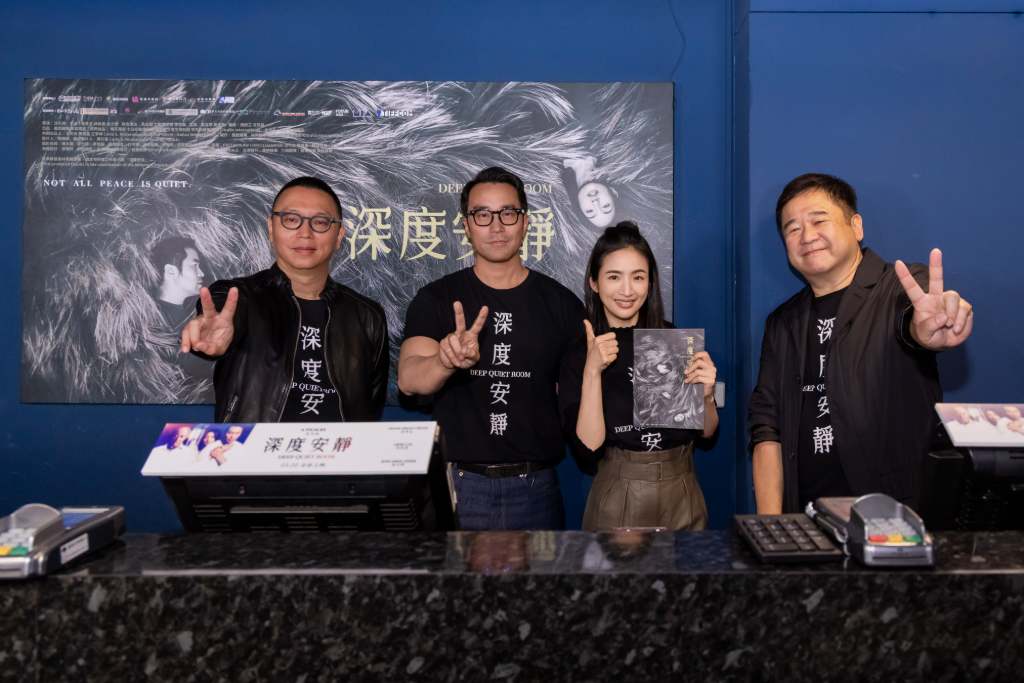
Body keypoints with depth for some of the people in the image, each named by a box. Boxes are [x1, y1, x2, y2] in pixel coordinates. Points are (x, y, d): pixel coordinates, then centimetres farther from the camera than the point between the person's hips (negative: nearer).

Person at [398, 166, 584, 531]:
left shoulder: (561, 303, 3)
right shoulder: (435, 299, 0)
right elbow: (408, 379, -15)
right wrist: (445, 361, -37)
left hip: (536, 487, 1)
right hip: (458, 484, -1)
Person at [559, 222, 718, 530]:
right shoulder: (577, 354, -6)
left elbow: (707, 432, 5)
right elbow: (587, 448, -16)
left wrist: (706, 396, -15)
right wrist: (592, 371, -23)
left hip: (683, 501, 2)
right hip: (616, 502, -2)